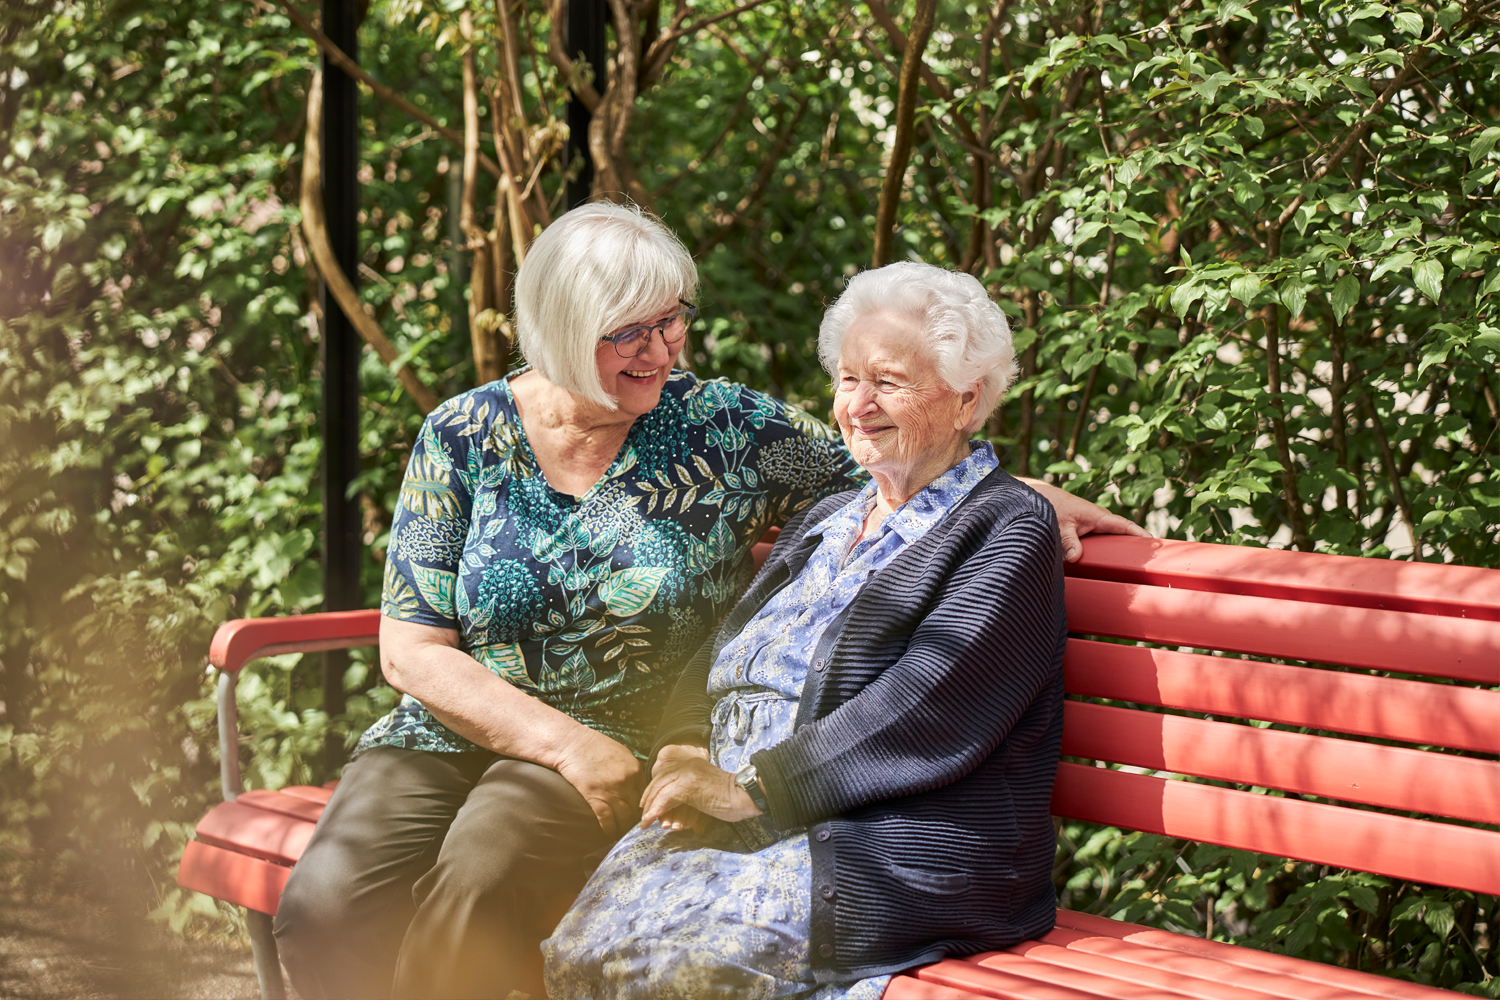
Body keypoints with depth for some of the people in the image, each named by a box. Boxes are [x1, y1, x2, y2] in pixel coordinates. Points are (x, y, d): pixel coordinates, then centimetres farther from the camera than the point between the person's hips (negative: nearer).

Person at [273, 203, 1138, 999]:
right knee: (328, 906, -27)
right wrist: (563, 739, -13)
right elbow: (412, 649, -3)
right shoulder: (463, 436, -1)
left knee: (482, 872, -33)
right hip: (453, 732, 2)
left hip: (626, 747, -1)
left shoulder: (726, 428, -2)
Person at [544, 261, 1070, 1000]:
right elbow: (716, 662, 18)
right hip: (747, 828, 7)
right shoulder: (822, 524, 24)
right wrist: (686, 764, -5)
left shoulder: (1008, 530, -3)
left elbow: (927, 712, -16)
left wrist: (751, 786, -17)